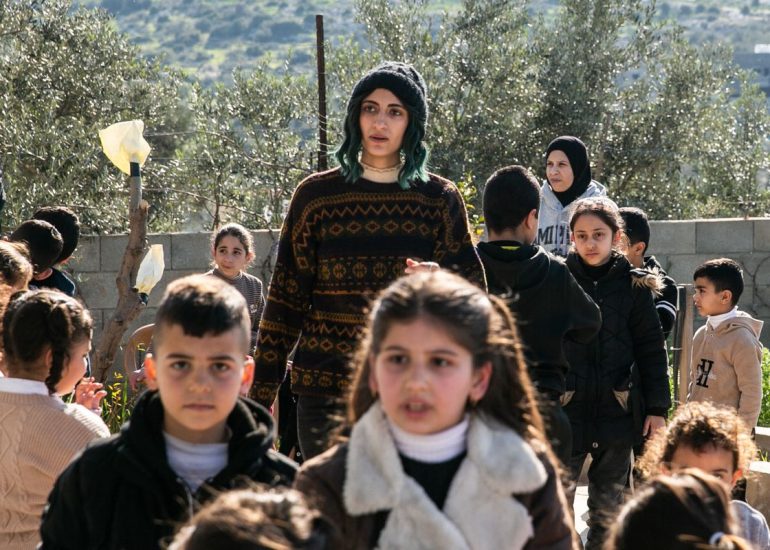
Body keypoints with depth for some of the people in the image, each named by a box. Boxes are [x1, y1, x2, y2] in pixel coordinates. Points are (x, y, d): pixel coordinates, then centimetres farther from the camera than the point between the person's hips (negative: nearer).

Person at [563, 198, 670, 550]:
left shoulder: (633, 286, 2)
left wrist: (657, 408, 2)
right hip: (565, 411, -1)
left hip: (617, 411, 1)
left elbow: (652, 349, 5)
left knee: (608, 506, 10)